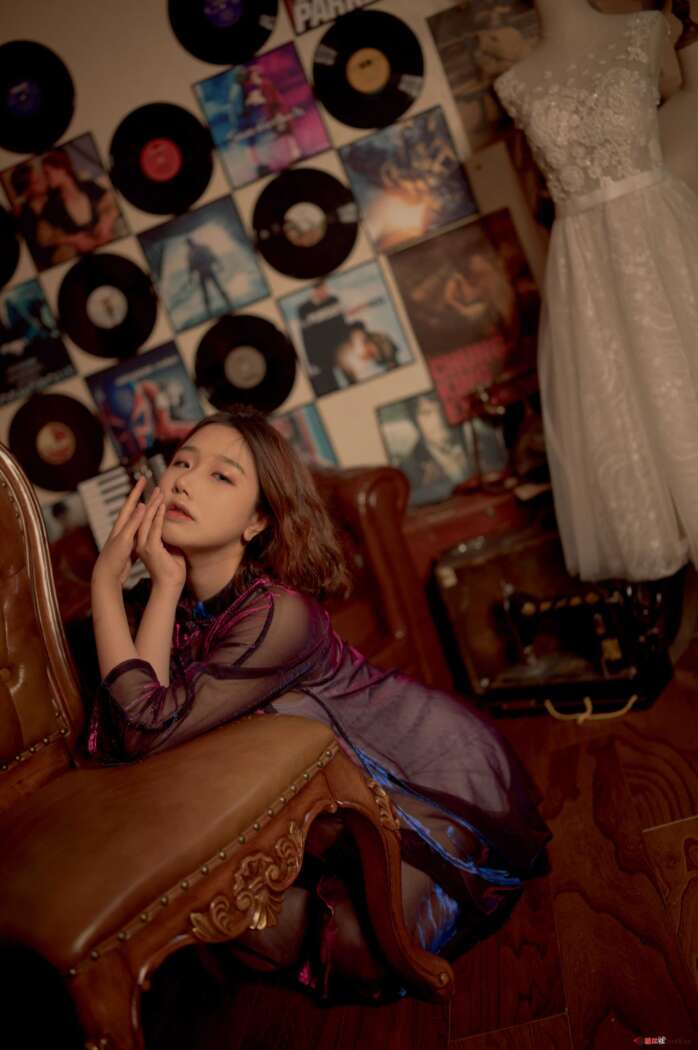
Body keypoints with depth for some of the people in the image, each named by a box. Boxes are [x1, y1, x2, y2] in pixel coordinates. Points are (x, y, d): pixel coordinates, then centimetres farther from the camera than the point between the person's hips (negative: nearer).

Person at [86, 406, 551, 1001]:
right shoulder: (158, 602, -10)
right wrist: (166, 583, -27)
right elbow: (132, 735, -25)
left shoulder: (279, 613, -33)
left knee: (361, 948, -15)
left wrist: (107, 580, -32)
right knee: (267, 936, -7)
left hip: (431, 769, -6)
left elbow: (152, 730, -35)